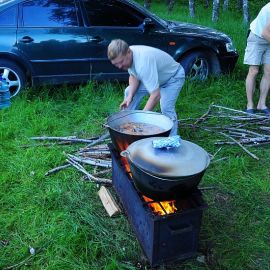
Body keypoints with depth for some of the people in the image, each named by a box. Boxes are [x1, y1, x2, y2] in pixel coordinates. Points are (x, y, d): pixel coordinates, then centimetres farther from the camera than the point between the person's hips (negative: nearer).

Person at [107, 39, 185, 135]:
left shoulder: (143, 62, -44)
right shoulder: (126, 56, -18)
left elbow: (156, 95, -45)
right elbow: (133, 76, -1)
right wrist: (130, 96, -17)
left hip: (173, 76, -8)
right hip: (153, 76, 9)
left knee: (166, 109, -27)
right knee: (129, 92, 7)